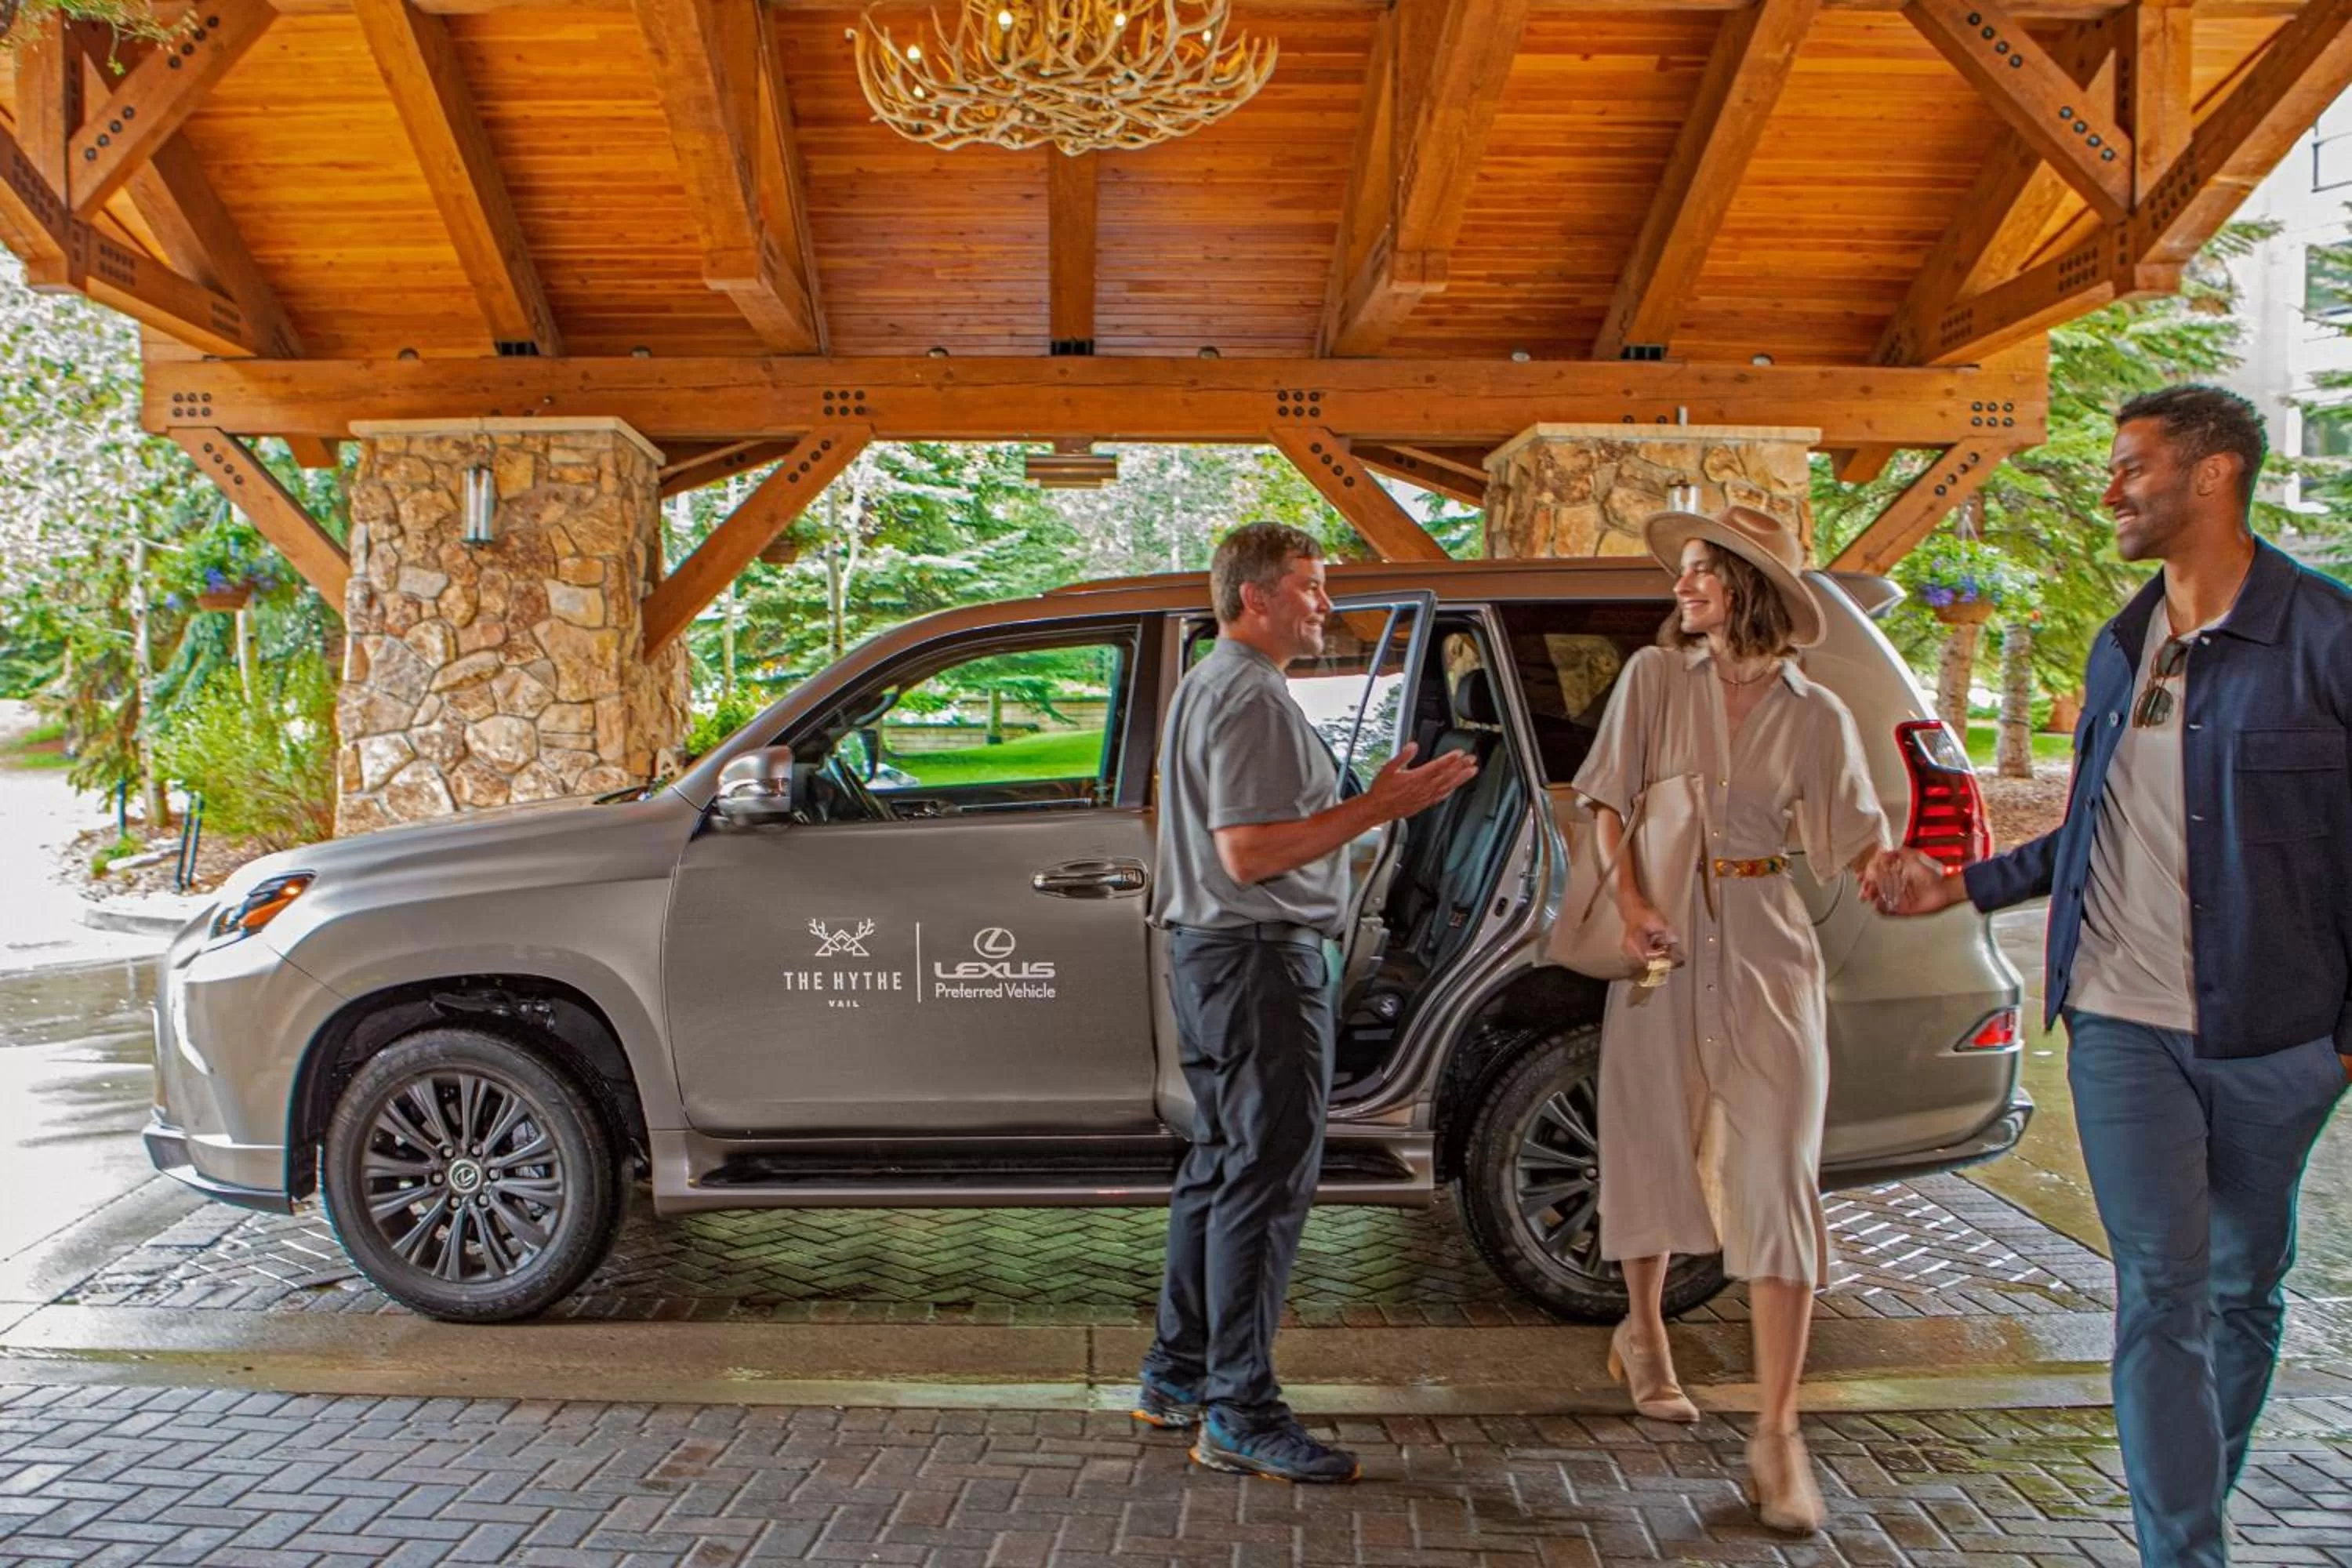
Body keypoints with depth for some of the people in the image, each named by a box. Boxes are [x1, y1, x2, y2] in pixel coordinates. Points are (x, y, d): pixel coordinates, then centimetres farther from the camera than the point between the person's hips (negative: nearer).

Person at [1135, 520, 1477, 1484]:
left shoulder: (1206, 686, 19)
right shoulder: (1252, 698, -15)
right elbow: (1247, 853, -23)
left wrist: (1367, 801, 23)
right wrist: (1378, 807, -22)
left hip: (1210, 951, 11)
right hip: (1260, 957, -11)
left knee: (1220, 1167, 16)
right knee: (1268, 1180, -8)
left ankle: (1178, 1376, 25)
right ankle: (1241, 1414, -4)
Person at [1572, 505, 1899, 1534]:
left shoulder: (1814, 716, 0)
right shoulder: (1654, 678, 1)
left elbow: (1858, 838, -1)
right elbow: (1607, 799, 0)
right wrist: (1630, 899, -14)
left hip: (1765, 948, -1)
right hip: (1665, 937, 1)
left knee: (1776, 1178, -6)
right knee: (1657, 1147, 12)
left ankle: (1776, 1437, -2)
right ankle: (1643, 1334, 39)